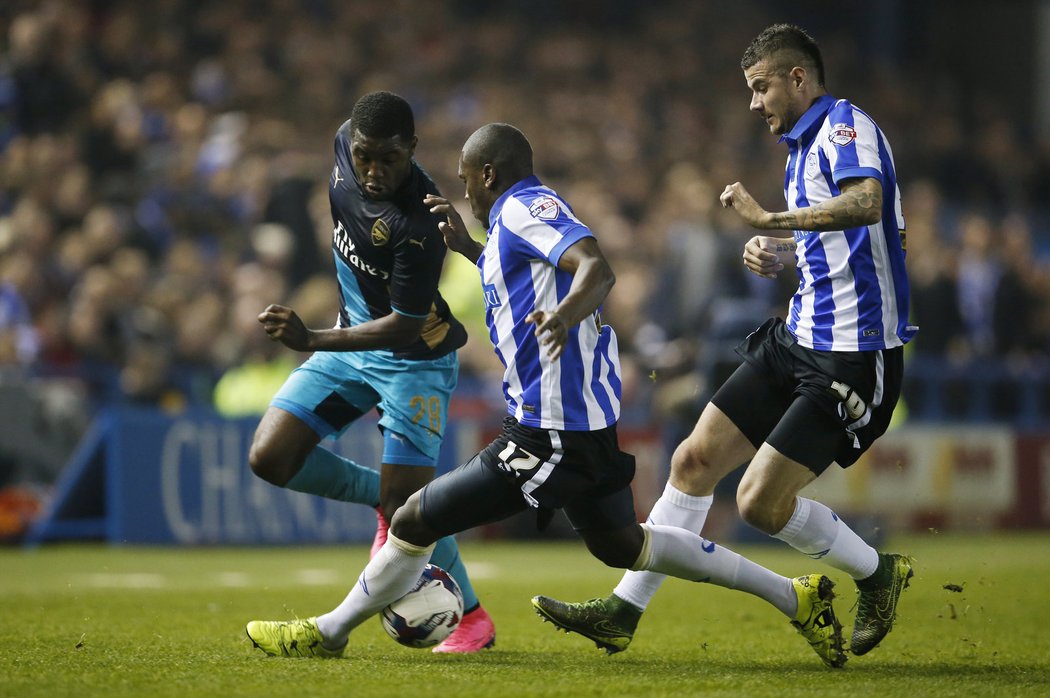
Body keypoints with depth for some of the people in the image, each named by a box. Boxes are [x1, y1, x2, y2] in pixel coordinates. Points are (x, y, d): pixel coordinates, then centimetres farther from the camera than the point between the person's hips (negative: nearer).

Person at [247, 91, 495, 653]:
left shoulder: (420, 221, -33)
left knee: (408, 506, -11)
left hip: (414, 355, -7)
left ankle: (472, 617, 12)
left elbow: (406, 326, -30)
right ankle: (381, 496, 17)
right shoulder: (346, 145, -12)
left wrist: (314, 341, -39)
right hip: (351, 339, 7)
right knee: (270, 459, -6)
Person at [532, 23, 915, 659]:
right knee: (694, 461, 5)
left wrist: (771, 220, -29)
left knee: (763, 501, -11)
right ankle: (625, 611, 11)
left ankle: (877, 574, 13)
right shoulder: (804, 146, 17)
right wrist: (777, 255, 11)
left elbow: (867, 203, -34)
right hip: (799, 339, 10)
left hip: (853, 356, -10)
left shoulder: (845, 125, -13)